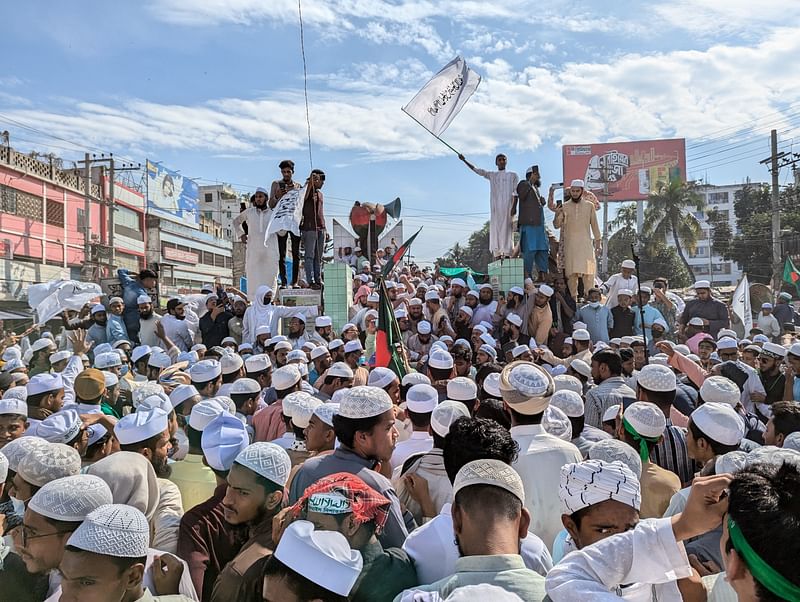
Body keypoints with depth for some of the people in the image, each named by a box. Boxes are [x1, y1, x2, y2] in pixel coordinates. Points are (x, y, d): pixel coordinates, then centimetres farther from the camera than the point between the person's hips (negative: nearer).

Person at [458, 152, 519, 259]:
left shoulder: (513, 175, 13)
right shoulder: (491, 175, 22)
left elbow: (516, 193, 4)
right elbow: (476, 170, 22)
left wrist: (514, 207, -9)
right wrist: (464, 160, 16)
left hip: (507, 206, -2)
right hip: (495, 208, 3)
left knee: (506, 230, -10)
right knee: (495, 231, -7)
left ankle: (507, 255, -15)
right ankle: (497, 256, -12)